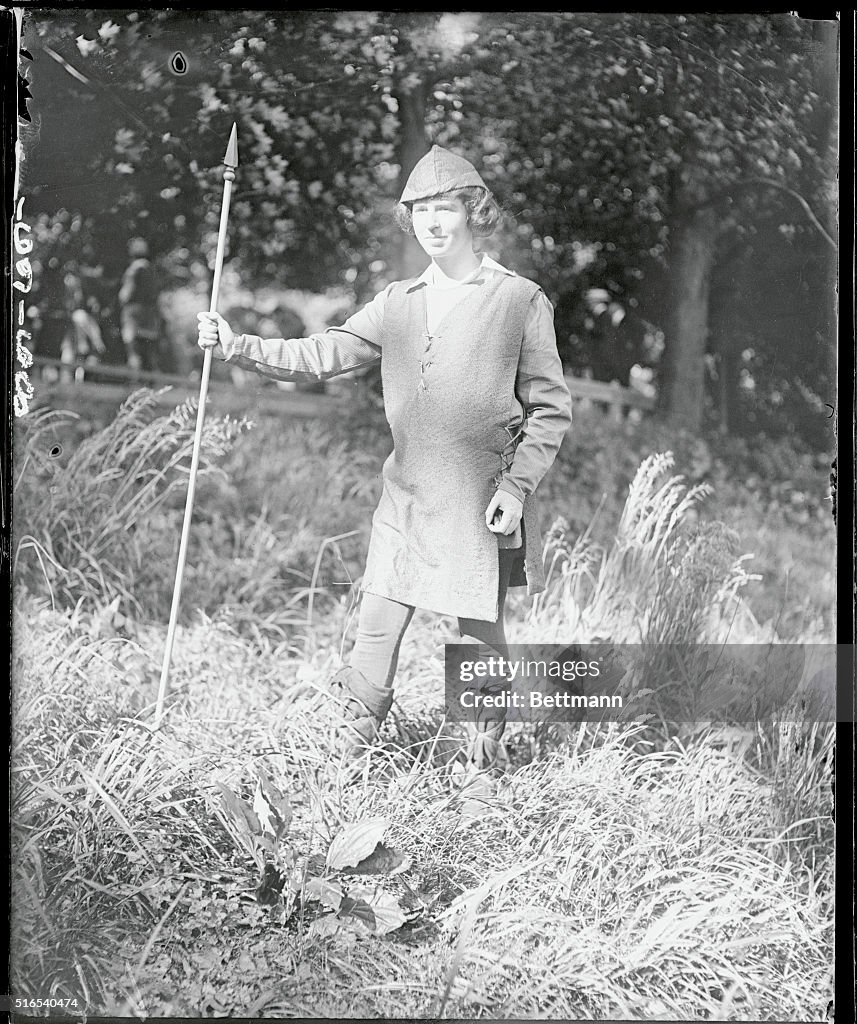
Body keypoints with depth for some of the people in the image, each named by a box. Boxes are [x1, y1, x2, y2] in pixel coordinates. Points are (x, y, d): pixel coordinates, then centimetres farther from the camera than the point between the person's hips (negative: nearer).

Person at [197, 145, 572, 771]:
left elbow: (551, 409, -1)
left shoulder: (521, 301, -2)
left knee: (481, 630, 5)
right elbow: (319, 356, 9)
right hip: (406, 496, 4)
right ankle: (353, 751, 17)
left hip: (483, 501, -3)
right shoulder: (397, 304, 11)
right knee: (377, 625, 3)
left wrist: (517, 486, -10)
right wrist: (236, 346, -2)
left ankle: (487, 747, 26)